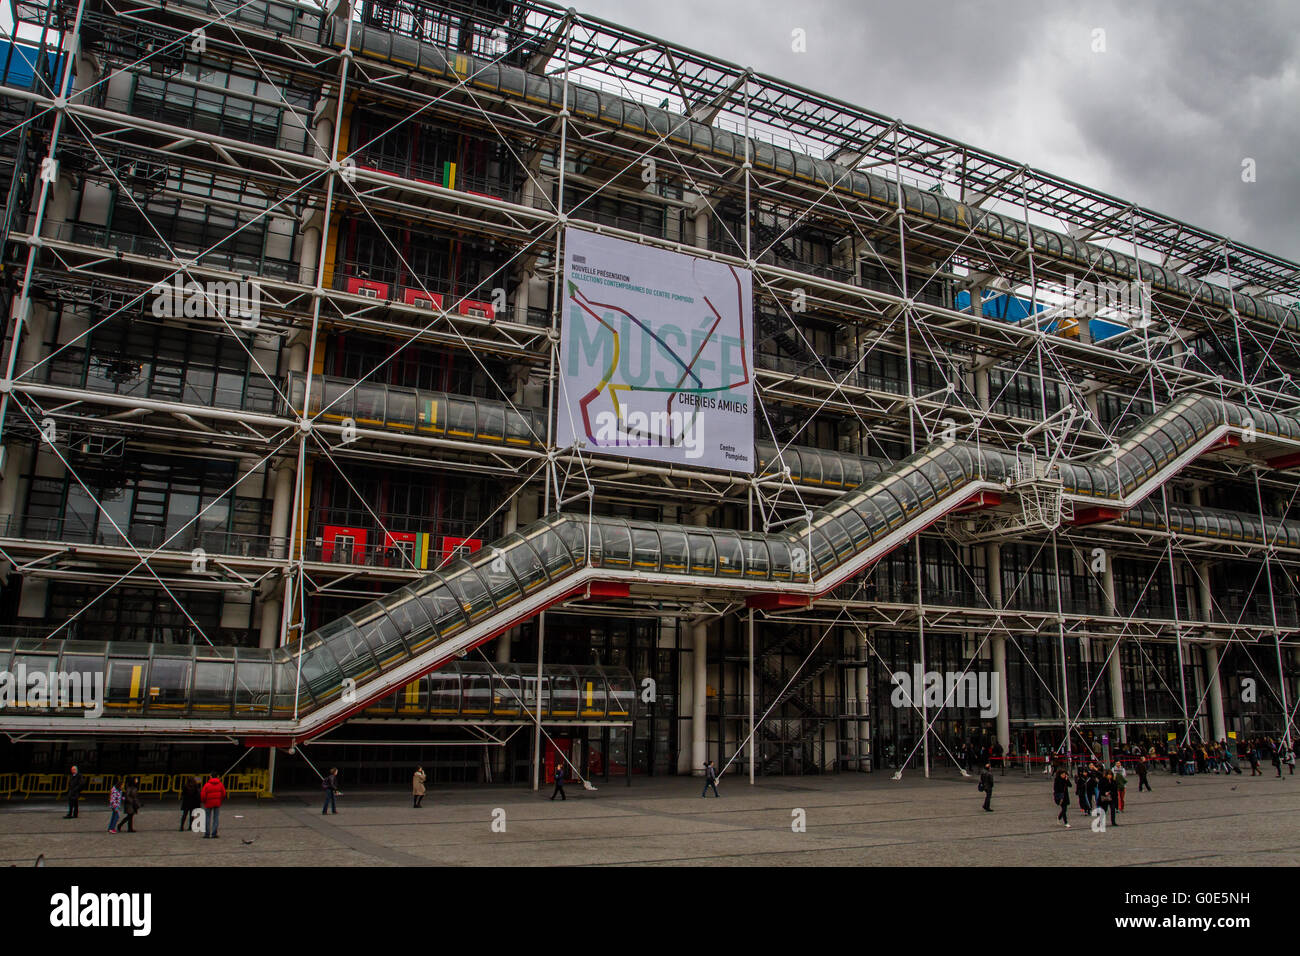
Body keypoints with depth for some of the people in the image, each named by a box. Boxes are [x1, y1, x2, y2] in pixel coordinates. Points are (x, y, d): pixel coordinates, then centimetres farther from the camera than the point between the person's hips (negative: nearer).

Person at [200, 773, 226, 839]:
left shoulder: (207, 785, -10)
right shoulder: (220, 784, -1)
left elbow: (203, 795, -10)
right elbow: (224, 794, 2)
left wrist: (203, 801, 10)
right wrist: (221, 801, 18)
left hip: (208, 803, -2)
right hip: (217, 804, 2)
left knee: (208, 818, 8)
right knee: (216, 818, 6)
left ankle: (207, 834, 9)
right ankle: (214, 834, 1)